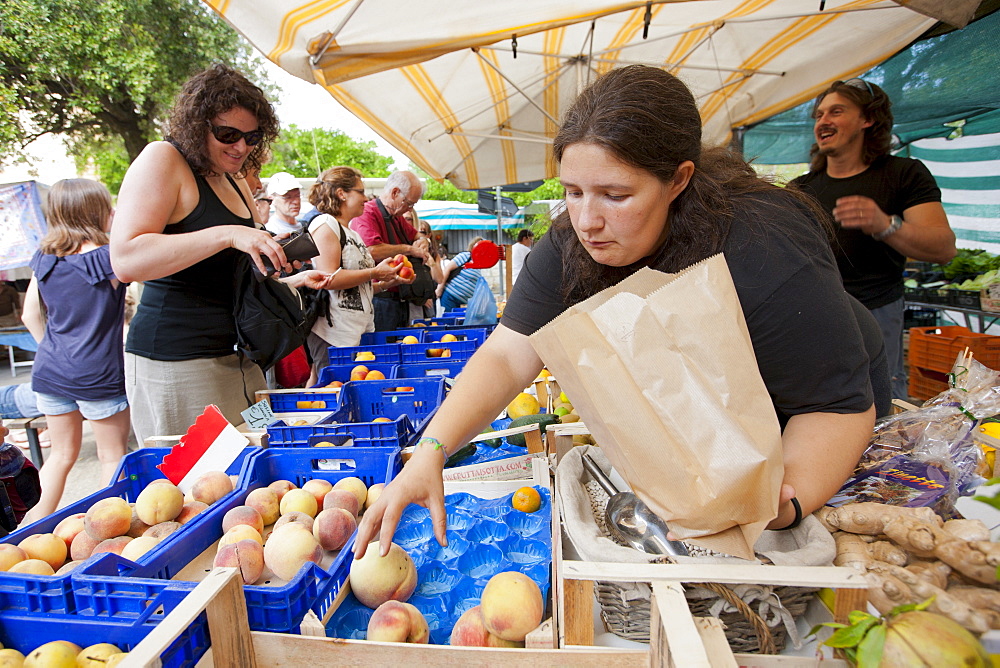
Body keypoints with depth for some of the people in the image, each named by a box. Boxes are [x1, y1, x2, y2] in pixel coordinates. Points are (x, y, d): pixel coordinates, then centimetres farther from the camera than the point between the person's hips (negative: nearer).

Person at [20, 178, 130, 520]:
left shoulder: (43, 258, 4)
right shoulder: (107, 258, -14)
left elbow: (31, 316, 10)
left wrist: (54, 349, 20)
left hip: (49, 372, 6)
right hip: (98, 375, -6)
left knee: (62, 453, 20)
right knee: (112, 456, 9)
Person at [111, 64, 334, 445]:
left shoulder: (235, 183, 17)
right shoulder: (162, 161, -6)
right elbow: (126, 261, -20)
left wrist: (293, 281, 9)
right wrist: (227, 235, -26)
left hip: (236, 355, 8)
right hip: (174, 361, -7)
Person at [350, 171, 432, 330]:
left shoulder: (397, 218, 19)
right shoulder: (367, 214, -13)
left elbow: (416, 235, 34)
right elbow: (372, 251, -30)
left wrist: (422, 242, 7)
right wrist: (409, 249, -17)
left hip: (401, 302, 10)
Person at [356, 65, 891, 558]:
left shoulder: (768, 261, -36)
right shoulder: (570, 246, -23)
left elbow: (840, 407, -27)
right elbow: (506, 357, -26)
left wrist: (785, 499, -46)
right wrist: (430, 451, -40)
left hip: (789, 436, -3)